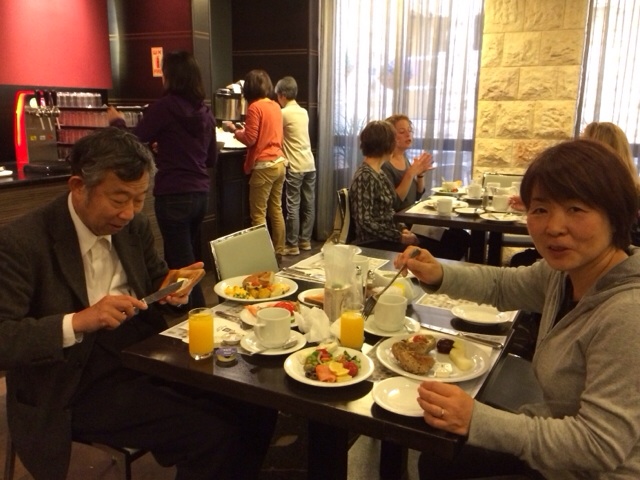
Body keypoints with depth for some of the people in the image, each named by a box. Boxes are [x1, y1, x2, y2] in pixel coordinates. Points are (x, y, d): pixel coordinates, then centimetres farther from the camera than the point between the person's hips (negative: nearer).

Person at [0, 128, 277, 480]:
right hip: (77, 388, -6)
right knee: (212, 434, -21)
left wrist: (172, 289, -7)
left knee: (256, 409, -8)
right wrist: (78, 322, -30)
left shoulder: (134, 226, 4)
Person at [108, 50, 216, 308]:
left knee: (181, 265, 0)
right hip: (200, 194, 7)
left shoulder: (165, 106, -9)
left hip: (174, 196, -7)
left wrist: (117, 121, 13)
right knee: (189, 259, 18)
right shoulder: (205, 112, 9)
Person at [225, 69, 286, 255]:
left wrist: (235, 130, 3)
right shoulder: (275, 106, 11)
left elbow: (250, 139, -13)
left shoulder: (255, 107, -11)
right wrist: (245, 128, 22)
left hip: (264, 166, -8)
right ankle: (279, 251, 21)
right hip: (279, 163, 8)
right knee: (276, 210, 14)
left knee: (258, 214, 0)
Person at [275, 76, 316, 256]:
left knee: (293, 206, -2)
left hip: (295, 167, -7)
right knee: (309, 205, 9)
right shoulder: (303, 112, 14)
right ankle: (305, 241, 18)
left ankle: (292, 245, 2)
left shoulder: (284, 113, -8)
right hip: (309, 164, 7)